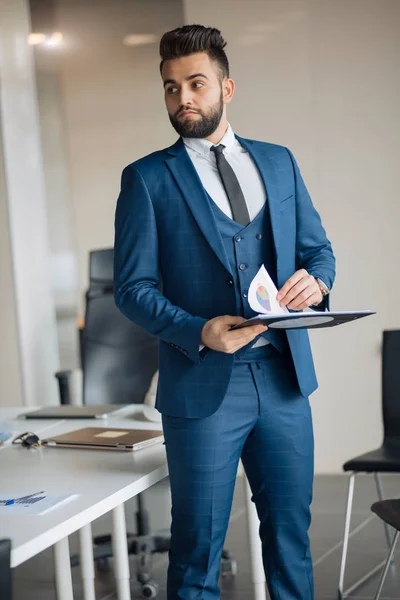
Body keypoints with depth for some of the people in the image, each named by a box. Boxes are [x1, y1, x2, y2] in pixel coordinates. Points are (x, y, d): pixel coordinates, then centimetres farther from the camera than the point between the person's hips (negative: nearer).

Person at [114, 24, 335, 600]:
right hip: (204, 385, -4)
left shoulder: (278, 162, 11)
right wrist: (199, 332, -21)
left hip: (283, 378, 4)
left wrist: (315, 281, -9)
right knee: (198, 551, 4)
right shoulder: (147, 178, -1)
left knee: (291, 532, 14)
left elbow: (317, 247, 16)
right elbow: (133, 288, -4)